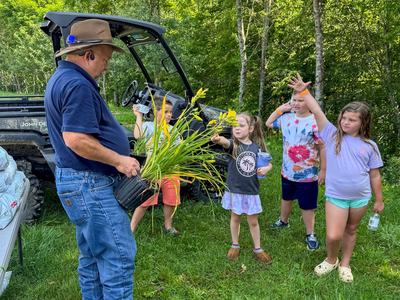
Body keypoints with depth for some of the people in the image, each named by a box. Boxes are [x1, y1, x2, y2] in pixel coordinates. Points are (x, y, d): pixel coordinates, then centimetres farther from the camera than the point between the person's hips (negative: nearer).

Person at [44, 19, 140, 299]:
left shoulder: (61, 78, 16)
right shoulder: (78, 85, -19)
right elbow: (76, 139, -28)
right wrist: (119, 160, -18)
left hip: (82, 182, 11)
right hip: (90, 185, -11)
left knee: (92, 256, 20)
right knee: (119, 255, -4)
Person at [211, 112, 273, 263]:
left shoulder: (257, 147, -5)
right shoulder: (234, 144, -12)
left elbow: (269, 164, 8)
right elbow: (225, 142, -37)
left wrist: (266, 169, -16)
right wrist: (218, 139, -61)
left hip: (251, 190, 1)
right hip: (234, 190, -1)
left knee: (253, 221, 13)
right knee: (235, 218, 16)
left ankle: (257, 249, 30)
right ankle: (235, 245, 35)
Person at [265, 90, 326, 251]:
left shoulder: (316, 122, -19)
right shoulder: (286, 118, -1)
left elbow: (323, 148, -14)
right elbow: (268, 124, 14)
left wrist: (323, 170, -13)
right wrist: (279, 109, 1)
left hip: (307, 174, -5)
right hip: (287, 171, 5)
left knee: (307, 206, 7)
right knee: (286, 198, 26)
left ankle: (310, 235, 24)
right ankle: (283, 221, 50)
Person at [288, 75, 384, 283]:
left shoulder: (369, 146, -1)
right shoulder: (332, 135, -4)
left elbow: (375, 176, 5)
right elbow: (317, 113, -14)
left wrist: (379, 200, 10)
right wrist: (303, 92, -22)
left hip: (361, 197, 2)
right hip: (335, 196, -1)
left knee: (351, 230, 17)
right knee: (333, 236, -6)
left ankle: (345, 264, 39)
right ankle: (331, 260, 26)